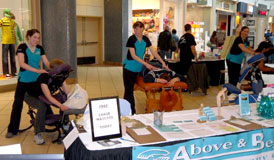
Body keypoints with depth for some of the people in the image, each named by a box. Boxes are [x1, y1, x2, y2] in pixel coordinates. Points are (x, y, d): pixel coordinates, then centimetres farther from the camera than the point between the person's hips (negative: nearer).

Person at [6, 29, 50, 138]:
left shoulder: (40, 49, 4)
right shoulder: (22, 47, -11)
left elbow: (46, 62, 0)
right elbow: (22, 63, -23)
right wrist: (37, 70, -33)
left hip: (36, 80, 4)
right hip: (24, 80, -4)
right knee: (17, 104, -1)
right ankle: (12, 130, 8)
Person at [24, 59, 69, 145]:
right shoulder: (44, 77, -35)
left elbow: (68, 93, -18)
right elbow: (49, 97, -43)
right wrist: (60, 105, -57)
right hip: (31, 96, -6)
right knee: (42, 106, -38)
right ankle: (37, 134, -29)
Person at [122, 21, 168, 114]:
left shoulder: (145, 39, 3)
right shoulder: (131, 39, -14)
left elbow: (153, 52, 5)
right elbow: (133, 56, -18)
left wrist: (162, 62, -4)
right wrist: (146, 64, -24)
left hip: (138, 68, 5)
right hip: (129, 67, -5)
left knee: (130, 90, 10)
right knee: (129, 90, -5)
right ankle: (132, 112, 0)